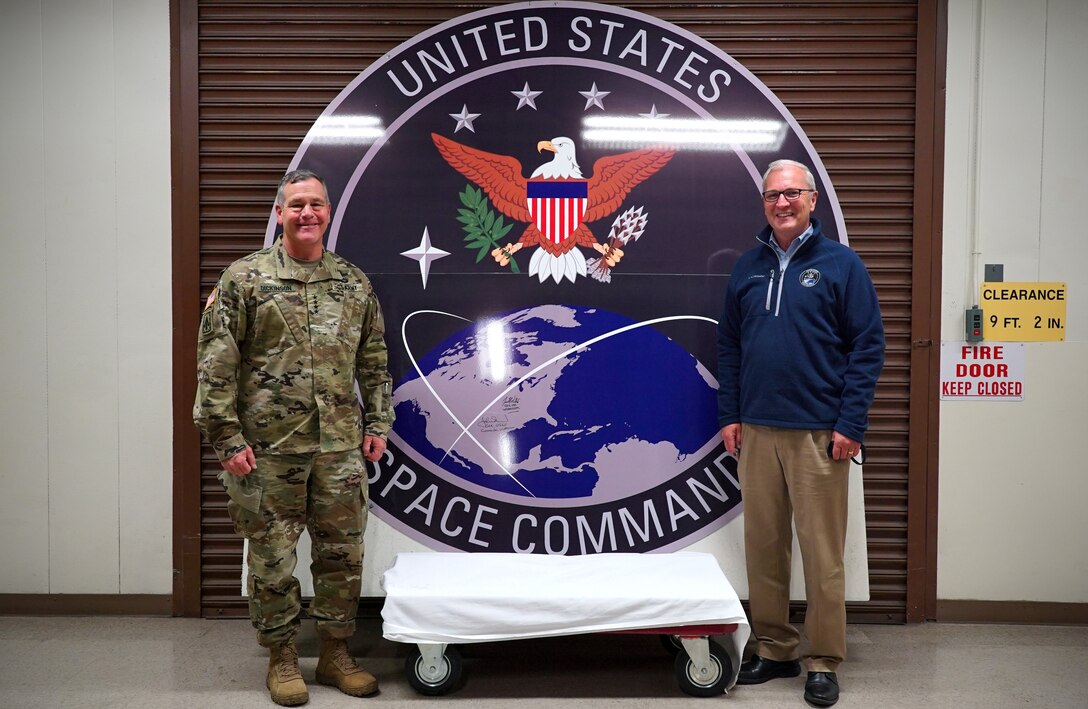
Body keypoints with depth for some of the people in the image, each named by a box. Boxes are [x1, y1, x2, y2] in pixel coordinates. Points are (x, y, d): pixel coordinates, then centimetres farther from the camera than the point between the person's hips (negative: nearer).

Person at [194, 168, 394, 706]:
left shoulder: (353, 282, 10)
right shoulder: (244, 279, -2)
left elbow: (374, 360, 15)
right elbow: (215, 364, -5)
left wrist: (377, 423, 9)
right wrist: (226, 437, -10)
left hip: (340, 447, 3)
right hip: (268, 447, -3)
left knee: (343, 553, 9)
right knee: (272, 556, 6)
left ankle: (336, 654, 25)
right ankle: (282, 659, 23)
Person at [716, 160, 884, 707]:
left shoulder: (841, 264, -1)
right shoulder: (747, 268, 12)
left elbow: (868, 347, -4)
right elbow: (729, 346, 15)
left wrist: (850, 425, -10)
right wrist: (729, 415, 8)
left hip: (819, 434, -4)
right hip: (756, 431, 4)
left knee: (822, 553, 1)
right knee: (763, 547, 9)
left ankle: (824, 662, 13)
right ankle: (774, 649, 23)